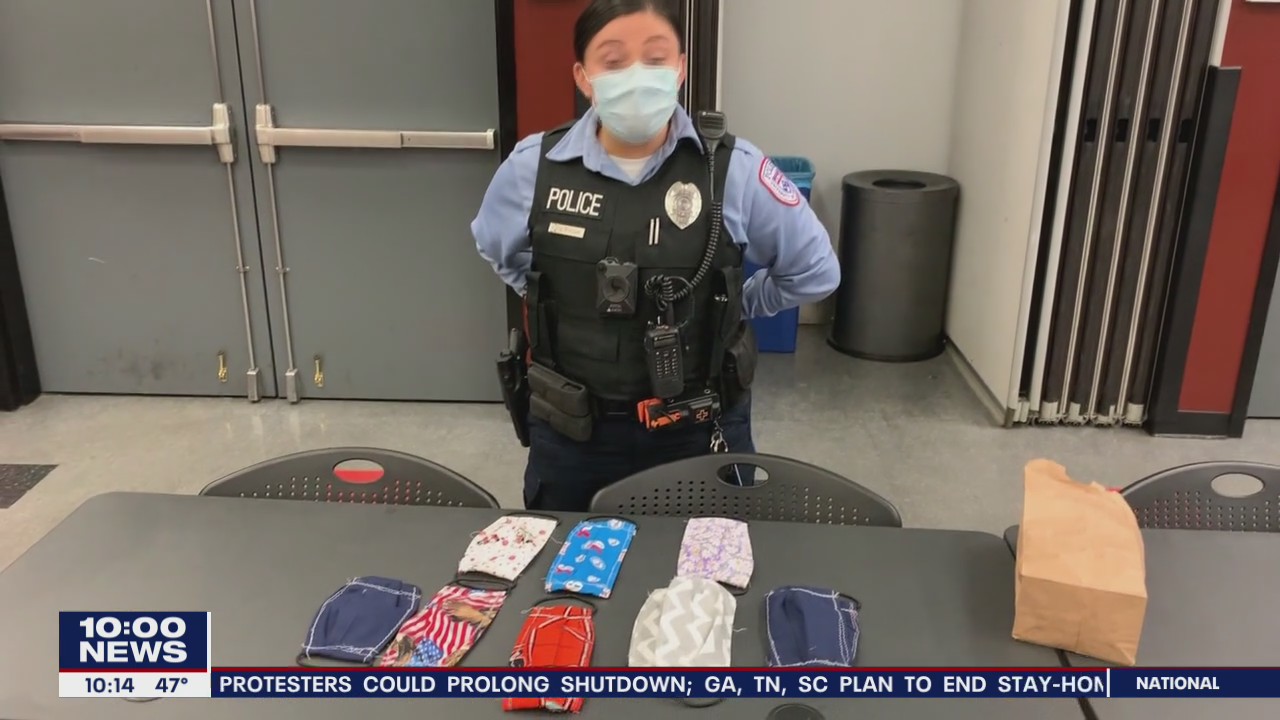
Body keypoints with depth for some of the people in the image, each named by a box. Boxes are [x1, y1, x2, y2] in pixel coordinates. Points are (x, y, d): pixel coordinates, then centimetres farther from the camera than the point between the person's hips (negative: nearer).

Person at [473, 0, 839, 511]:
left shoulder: (735, 171, -12)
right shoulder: (533, 167, -6)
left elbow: (815, 272, 2)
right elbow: (496, 249, 16)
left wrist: (733, 307, 4)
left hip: (700, 429, -1)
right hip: (571, 430, 2)